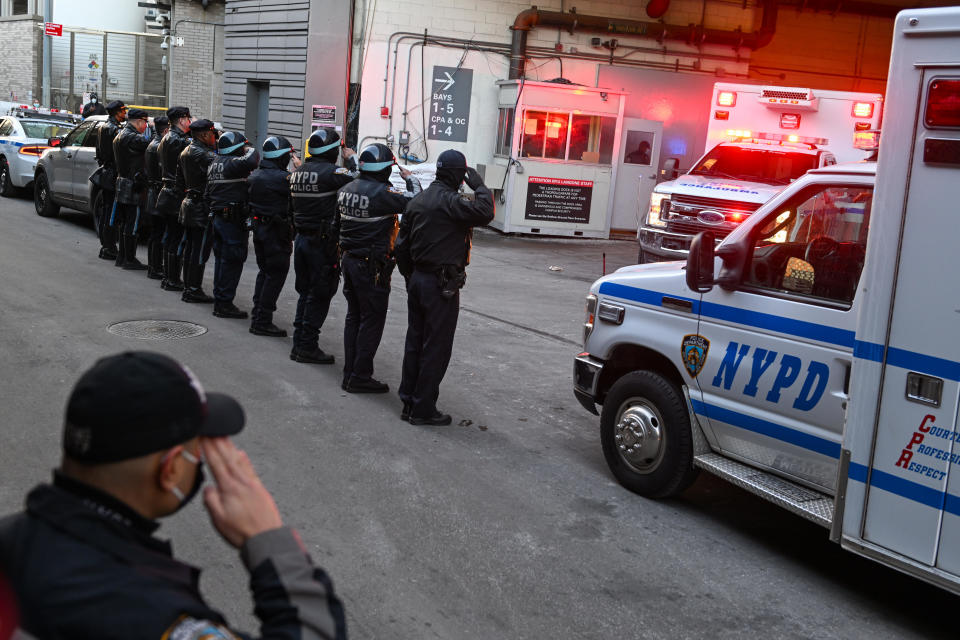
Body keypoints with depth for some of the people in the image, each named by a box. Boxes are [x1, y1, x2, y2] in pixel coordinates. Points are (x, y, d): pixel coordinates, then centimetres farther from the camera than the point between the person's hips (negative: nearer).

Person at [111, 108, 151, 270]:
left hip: (122, 183, 10)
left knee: (125, 223, 16)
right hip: (134, 188, -10)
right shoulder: (132, 138, -17)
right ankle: (129, 260, 0)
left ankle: (122, 257, 22)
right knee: (132, 225, -4)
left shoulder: (120, 136, 15)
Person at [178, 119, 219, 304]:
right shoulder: (203, 154, -18)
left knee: (190, 248, 15)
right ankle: (194, 290, -1)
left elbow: (180, 179, 19)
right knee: (200, 250, -4)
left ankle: (188, 287, 22)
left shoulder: (185, 152, 13)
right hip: (203, 208, -10)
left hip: (189, 204, 10)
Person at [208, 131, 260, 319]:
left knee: (221, 259, 15)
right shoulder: (232, 163, -15)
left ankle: (219, 301, 22)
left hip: (218, 217, 10)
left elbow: (208, 193, 18)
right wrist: (250, 149, -11)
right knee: (232, 262, -4)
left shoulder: (215, 163, 14)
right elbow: (252, 161, -33)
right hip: (233, 219, -10)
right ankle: (224, 303, -1)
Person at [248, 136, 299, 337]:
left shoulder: (254, 175, 7)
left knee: (264, 271, 20)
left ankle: (257, 314, 25)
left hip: (258, 227, 9)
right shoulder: (281, 177, -19)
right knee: (276, 274, -3)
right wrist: (299, 169, -6)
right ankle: (263, 322, -3)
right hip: (276, 230, -9)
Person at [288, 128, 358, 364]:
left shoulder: (298, 171, 7)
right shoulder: (329, 171, -17)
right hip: (323, 241, -8)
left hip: (301, 237, 8)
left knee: (305, 292, 16)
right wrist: (352, 158, -6)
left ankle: (299, 343, 21)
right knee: (320, 295, 1)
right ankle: (308, 347, 4)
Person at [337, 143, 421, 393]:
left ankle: (349, 373, 21)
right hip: (372, 266, -8)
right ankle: (360, 377, 5)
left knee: (353, 316, 16)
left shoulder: (346, 189, 4)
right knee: (372, 320, 2)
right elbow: (414, 201, -17)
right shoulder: (382, 193, -20)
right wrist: (410, 179, 0)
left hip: (348, 259, 8)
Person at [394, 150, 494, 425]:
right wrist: (479, 186, -12)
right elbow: (484, 213, -30)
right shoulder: (450, 201, -16)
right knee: (436, 348, -1)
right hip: (441, 285, -9)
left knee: (415, 342, 14)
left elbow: (402, 245, 14)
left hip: (417, 279, 9)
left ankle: (408, 402, 21)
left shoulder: (417, 201, 11)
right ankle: (423, 409, 3)